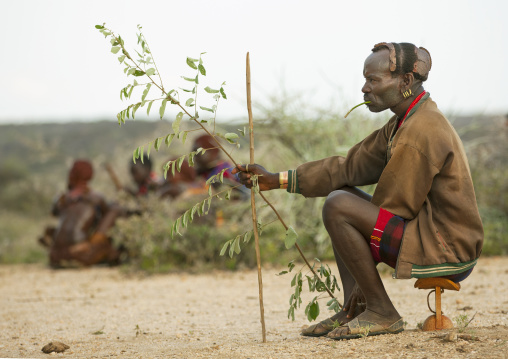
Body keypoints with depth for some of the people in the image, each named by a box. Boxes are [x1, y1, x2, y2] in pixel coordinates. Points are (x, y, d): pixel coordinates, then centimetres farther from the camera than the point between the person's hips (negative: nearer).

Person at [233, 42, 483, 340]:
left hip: (447, 249, -11)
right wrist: (276, 180, 9)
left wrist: (364, 283, -11)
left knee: (339, 208, -19)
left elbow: (393, 207, -17)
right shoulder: (404, 123, 13)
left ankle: (382, 313, -10)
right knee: (341, 192, 16)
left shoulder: (421, 131, -19)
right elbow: (349, 167, 13)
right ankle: (353, 310, 8)